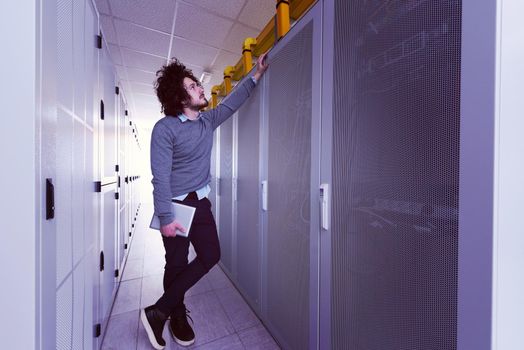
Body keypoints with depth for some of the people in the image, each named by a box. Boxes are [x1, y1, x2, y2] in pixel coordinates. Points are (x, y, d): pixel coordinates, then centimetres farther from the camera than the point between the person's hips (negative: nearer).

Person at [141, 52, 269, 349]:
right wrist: (165, 217, -20)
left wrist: (257, 74, 19)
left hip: (200, 202, 7)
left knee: (211, 255, 6)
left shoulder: (208, 120, 6)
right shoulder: (165, 128, -14)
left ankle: (159, 311, 24)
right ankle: (177, 316, 33)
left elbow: (232, 102, 18)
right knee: (177, 263, 5)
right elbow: (160, 177, -17)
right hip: (175, 204, -6)